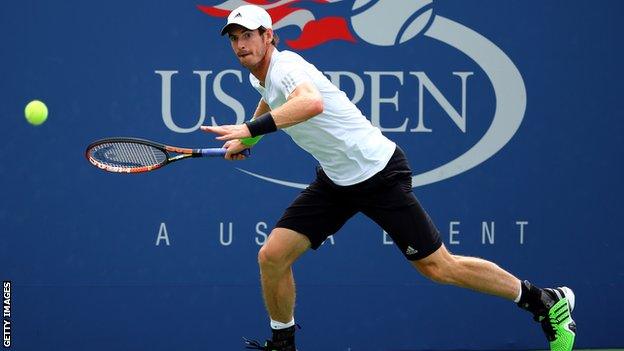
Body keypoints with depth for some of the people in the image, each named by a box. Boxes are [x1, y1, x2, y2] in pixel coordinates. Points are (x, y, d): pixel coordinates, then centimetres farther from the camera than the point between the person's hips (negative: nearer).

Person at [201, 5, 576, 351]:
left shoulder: (286, 65, -22)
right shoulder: (263, 75, 8)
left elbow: (312, 102, -47)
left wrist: (251, 127, -53)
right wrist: (244, 141, 34)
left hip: (379, 172, -9)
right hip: (337, 180, 9)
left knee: (439, 267, -4)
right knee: (272, 257, -4)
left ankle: (550, 302, 9)